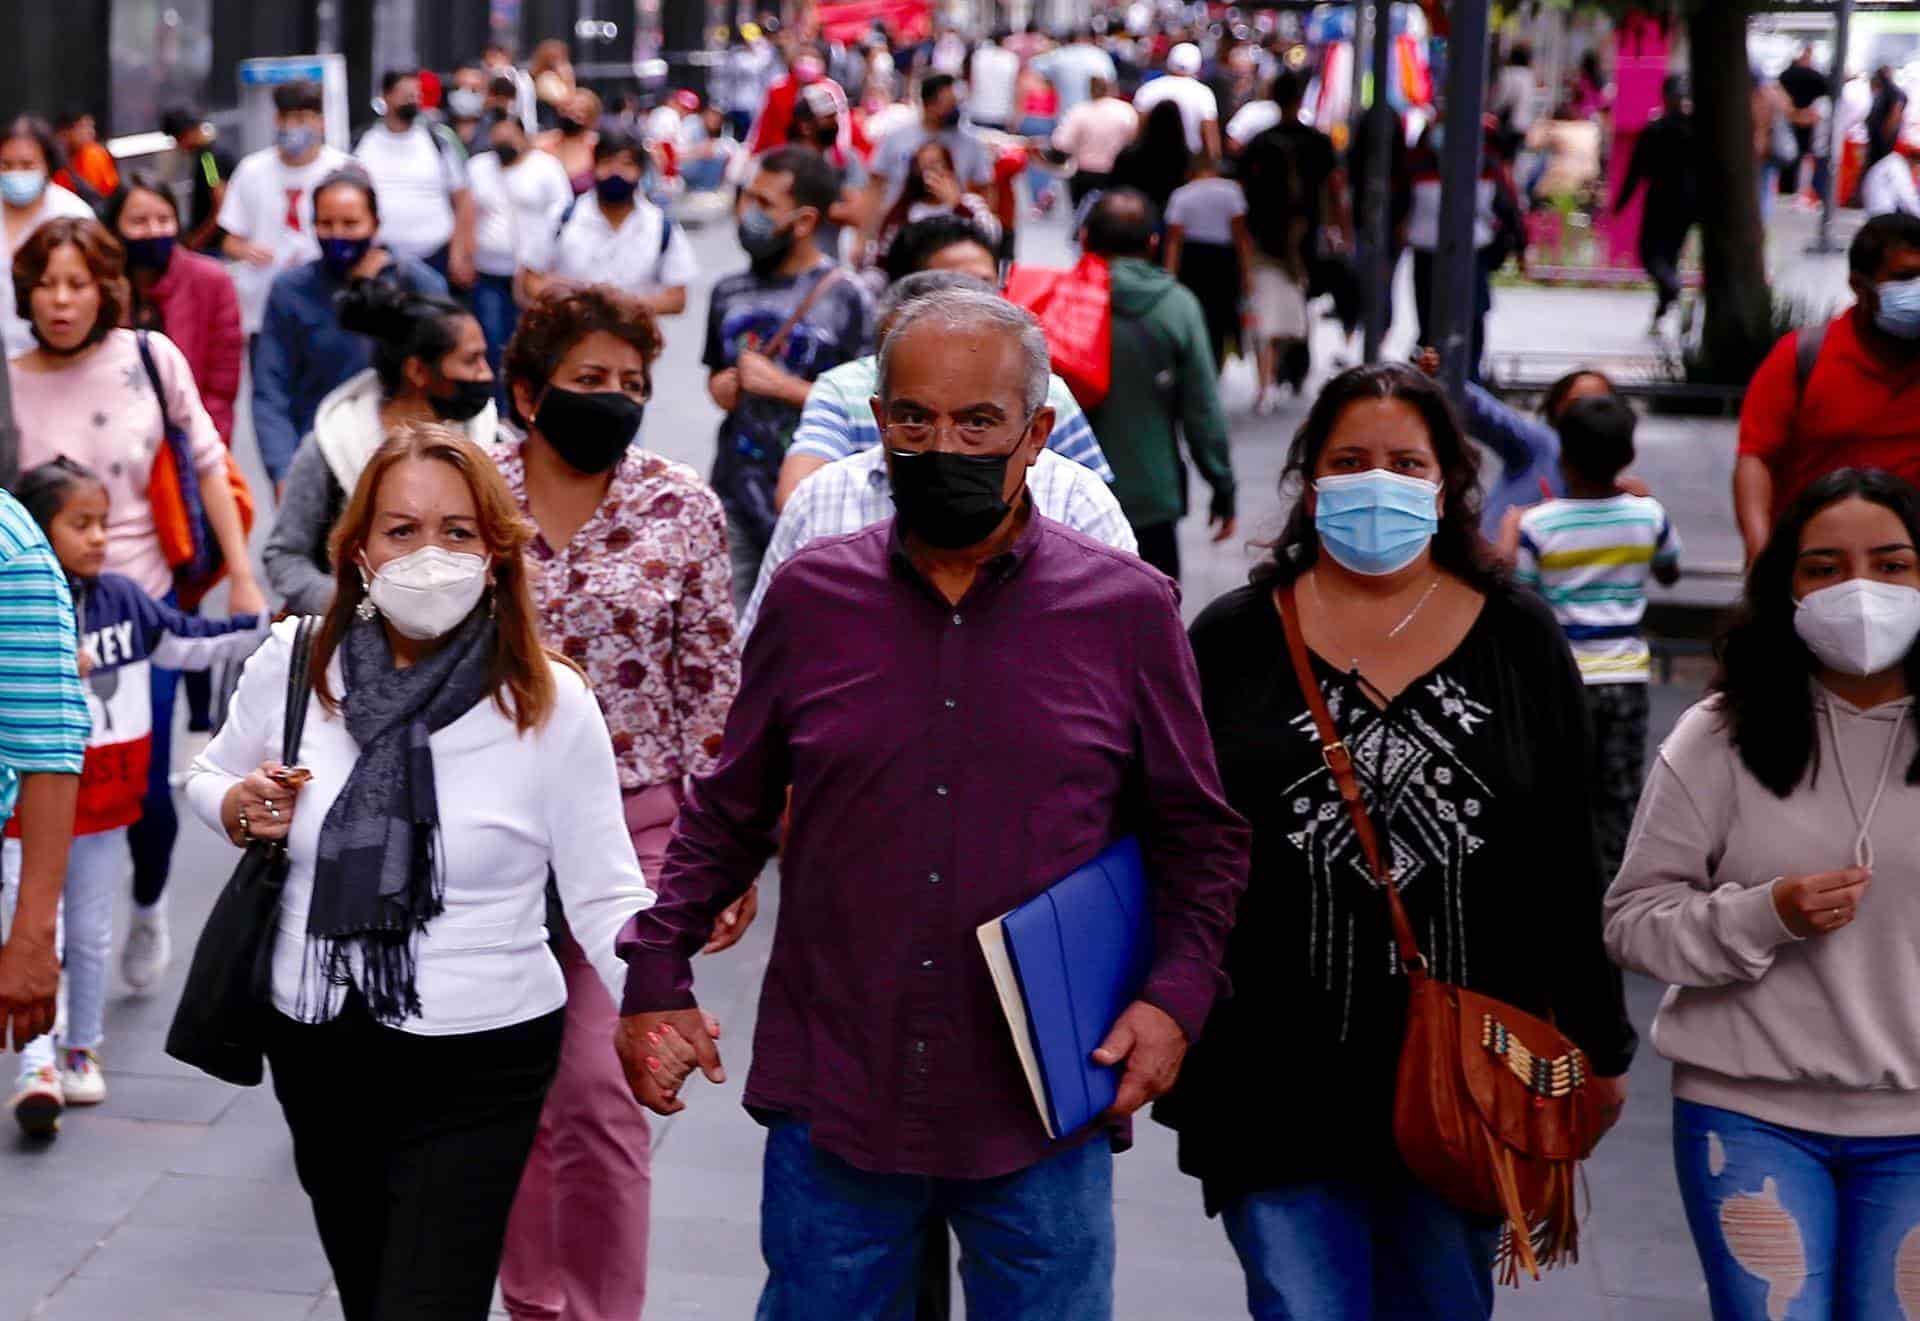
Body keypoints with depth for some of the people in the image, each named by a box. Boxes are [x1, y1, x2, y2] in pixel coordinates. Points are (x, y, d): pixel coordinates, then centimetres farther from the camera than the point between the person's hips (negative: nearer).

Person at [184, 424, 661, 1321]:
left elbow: (605, 899, -10)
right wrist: (237, 808, -7)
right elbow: (209, 776, 16)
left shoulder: (552, 705, -12)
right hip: (316, 1049, 4)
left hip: (479, 1070, -4)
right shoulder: (291, 665, -3)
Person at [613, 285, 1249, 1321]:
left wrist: (1176, 997, -7)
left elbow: (1199, 837, 6)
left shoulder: (1129, 611, -1)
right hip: (831, 1107, 1)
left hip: (1044, 1119, -1)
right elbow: (728, 812, 13)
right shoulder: (809, 597, 3)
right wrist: (657, 976, 5)